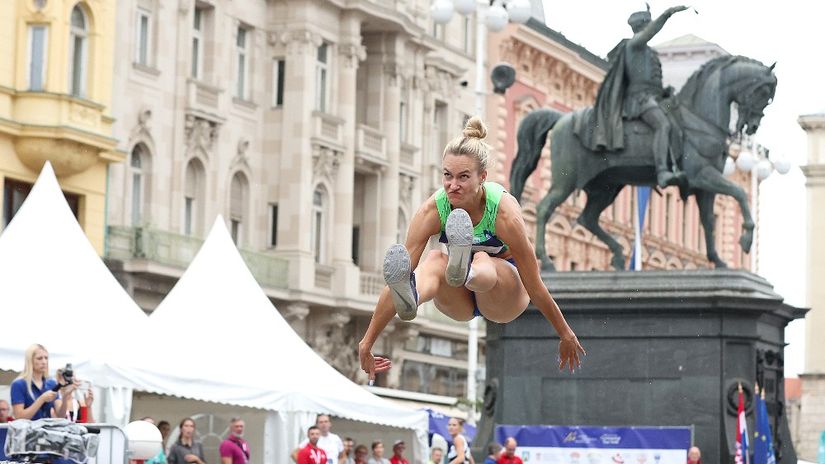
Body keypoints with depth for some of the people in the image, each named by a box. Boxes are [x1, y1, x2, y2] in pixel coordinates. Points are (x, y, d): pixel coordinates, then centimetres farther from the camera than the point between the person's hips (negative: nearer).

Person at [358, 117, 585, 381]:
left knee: (483, 261, -37)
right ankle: (410, 298, -68)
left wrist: (566, 335, -8)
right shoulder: (433, 210, -20)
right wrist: (367, 344, -22)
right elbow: (397, 274, -22)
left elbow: (535, 287, -18)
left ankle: (463, 268, -74)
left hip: (505, 293, -2)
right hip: (460, 304, 2)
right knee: (435, 259, -33)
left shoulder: (504, 213, -26)